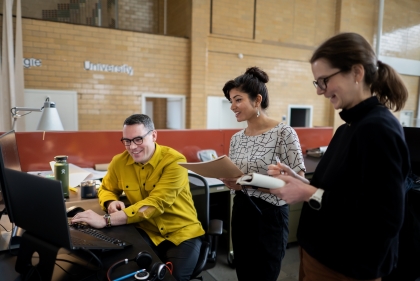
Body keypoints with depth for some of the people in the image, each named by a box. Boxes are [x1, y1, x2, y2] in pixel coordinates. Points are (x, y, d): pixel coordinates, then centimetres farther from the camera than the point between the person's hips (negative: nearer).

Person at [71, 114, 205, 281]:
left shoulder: (174, 161, -19)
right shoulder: (119, 162, -3)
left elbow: (155, 204, -29)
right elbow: (106, 190, 16)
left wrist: (106, 220, -35)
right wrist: (111, 203, -10)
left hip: (181, 232, -3)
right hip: (147, 231, 3)